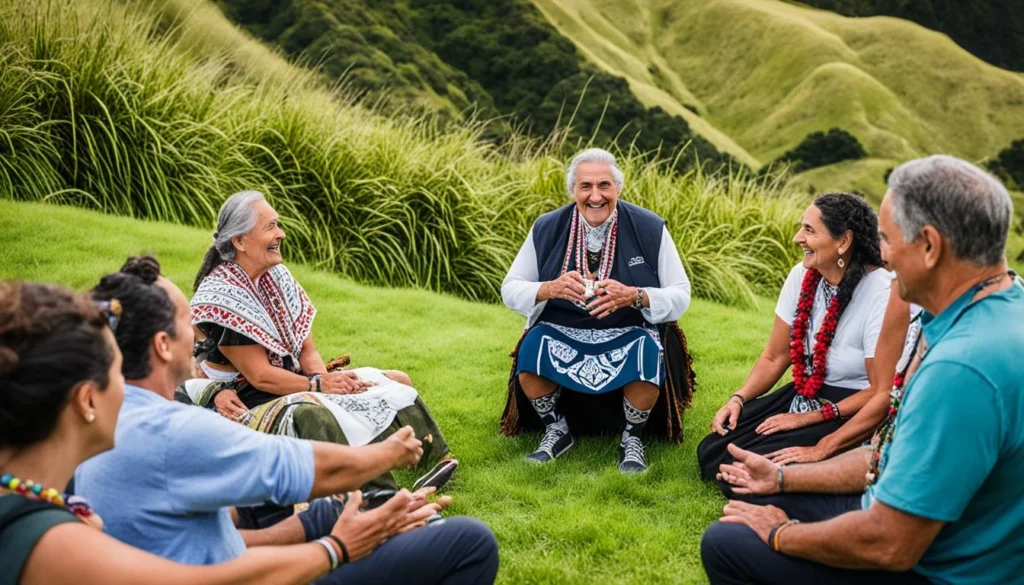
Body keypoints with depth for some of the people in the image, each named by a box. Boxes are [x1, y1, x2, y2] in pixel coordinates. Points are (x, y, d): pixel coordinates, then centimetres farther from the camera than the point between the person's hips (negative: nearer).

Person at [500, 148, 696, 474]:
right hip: (562, 333, 2)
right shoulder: (547, 229, -3)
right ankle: (556, 430, 0)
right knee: (531, 349, -28)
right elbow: (510, 290, -1)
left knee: (649, 354, -32)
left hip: (629, 335, -1)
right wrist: (551, 289, -23)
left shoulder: (649, 229, -7)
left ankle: (631, 437, -4)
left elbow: (680, 296, -7)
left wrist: (633, 296, -27)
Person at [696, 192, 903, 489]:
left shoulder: (883, 294, -20)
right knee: (710, 453, -6)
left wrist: (808, 418, -18)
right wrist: (738, 399, -7)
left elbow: (882, 392, -17)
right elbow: (774, 358, 8)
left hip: (850, 411, -7)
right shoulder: (802, 276, -1)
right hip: (803, 395, 7)